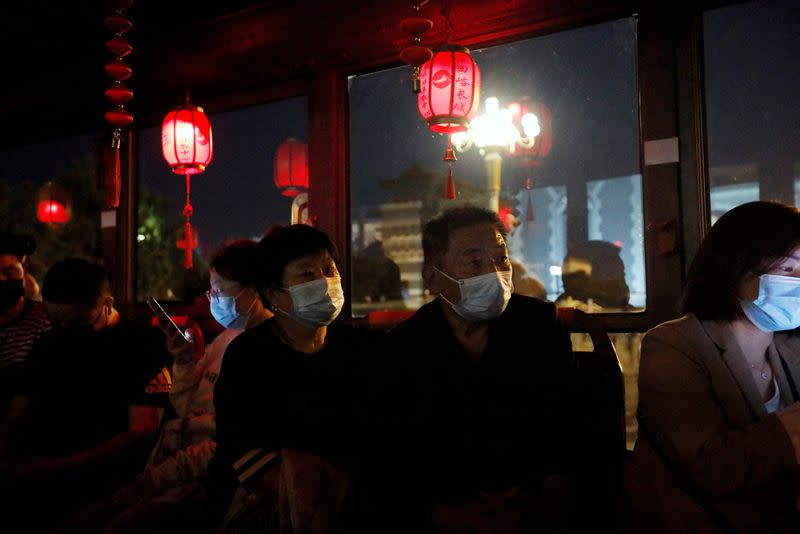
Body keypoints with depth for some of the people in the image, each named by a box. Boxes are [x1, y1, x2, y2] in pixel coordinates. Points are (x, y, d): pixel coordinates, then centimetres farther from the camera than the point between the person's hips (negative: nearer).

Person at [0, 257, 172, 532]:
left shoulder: (143, 343, -3)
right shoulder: (48, 344, 17)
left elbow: (141, 433, -11)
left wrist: (61, 468, -17)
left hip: (103, 477, -5)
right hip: (37, 470, 5)